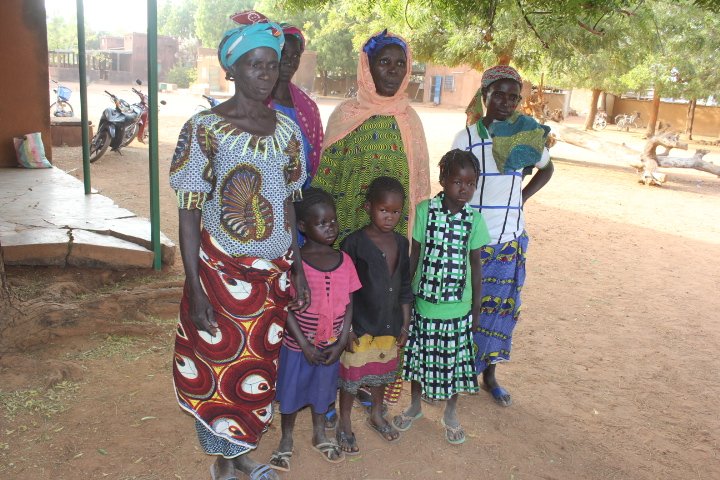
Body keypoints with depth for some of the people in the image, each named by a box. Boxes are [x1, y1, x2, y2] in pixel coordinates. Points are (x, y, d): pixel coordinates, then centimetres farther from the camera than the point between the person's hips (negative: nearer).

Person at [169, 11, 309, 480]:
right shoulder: (204, 128, -9)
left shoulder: (286, 128, 4)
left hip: (275, 274, 4)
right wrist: (195, 291, -12)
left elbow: (288, 204, 10)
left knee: (259, 369, 14)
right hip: (223, 273, -4)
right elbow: (189, 213, -9)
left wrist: (298, 269, 7)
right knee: (219, 368, 9)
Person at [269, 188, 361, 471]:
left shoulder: (344, 261, -5)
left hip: (331, 345, 3)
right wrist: (305, 346, -15)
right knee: (291, 390, 13)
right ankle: (286, 442, 36)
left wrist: (340, 343, -6)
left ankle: (320, 435, 44)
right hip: (298, 344, -3)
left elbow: (348, 305, -1)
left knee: (322, 388, 21)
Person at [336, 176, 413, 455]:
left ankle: (376, 415, 44)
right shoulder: (355, 243, -16)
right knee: (352, 375, 8)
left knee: (382, 372, 21)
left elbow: (404, 287, 9)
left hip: (390, 325, 5)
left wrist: (405, 324, 10)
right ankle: (344, 425, 28)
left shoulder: (401, 243, 1)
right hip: (360, 326, -5)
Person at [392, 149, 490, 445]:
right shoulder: (425, 210, -10)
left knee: (454, 358, 13)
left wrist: (476, 307, 3)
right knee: (419, 353, 16)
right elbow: (414, 255, -3)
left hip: (458, 306, 0)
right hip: (424, 300, 0)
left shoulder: (474, 219, -8)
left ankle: (451, 413, 37)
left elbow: (475, 264, 0)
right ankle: (415, 405, 40)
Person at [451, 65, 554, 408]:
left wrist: (522, 197, 6)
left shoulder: (529, 135, 2)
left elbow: (546, 169, 20)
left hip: (511, 240, 3)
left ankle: (488, 374, 29)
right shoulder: (466, 137, -6)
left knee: (500, 307, 12)